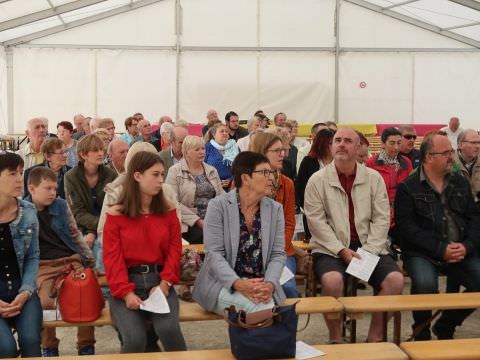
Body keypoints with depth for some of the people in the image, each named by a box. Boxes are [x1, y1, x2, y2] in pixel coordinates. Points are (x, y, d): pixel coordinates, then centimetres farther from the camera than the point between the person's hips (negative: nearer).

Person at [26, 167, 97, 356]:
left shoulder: (61, 205, 7)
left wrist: (90, 261, 11)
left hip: (71, 259, 2)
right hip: (42, 265, -2)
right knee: (45, 302, -29)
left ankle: (86, 347, 0)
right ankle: (49, 348, 0)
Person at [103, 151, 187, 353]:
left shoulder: (168, 210, 8)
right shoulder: (115, 214, 1)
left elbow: (174, 249, 4)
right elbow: (113, 258, -5)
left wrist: (164, 284, -12)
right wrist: (127, 293, -18)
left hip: (159, 280, 2)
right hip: (126, 283, -1)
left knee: (169, 329, -27)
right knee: (135, 339, -25)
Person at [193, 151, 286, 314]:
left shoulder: (275, 209, 8)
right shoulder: (218, 206, -3)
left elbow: (278, 254, 5)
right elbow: (214, 253, -9)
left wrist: (270, 284, -16)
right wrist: (238, 283, -25)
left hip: (261, 286, 3)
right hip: (224, 283, -3)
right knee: (261, 309, -31)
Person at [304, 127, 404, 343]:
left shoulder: (374, 178, 8)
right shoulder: (317, 180, 1)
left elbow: (381, 219, 3)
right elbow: (316, 222, -5)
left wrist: (368, 251, -10)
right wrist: (342, 250, -14)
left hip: (369, 247, 3)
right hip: (330, 248, -2)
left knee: (395, 279, -21)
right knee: (332, 280, -32)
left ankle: (375, 337, -3)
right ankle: (335, 339, -11)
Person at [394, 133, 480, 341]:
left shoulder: (461, 183, 17)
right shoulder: (408, 188, 1)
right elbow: (407, 227, -9)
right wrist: (441, 249, -16)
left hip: (461, 253, 5)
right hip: (422, 253, -5)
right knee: (425, 284, -33)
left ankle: (445, 326, 8)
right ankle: (422, 334, -3)